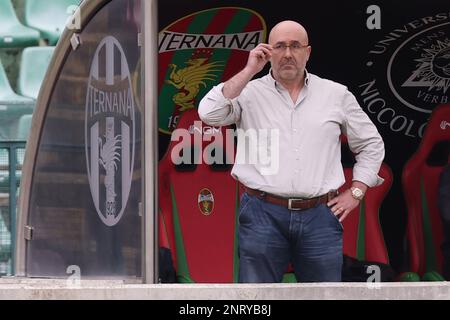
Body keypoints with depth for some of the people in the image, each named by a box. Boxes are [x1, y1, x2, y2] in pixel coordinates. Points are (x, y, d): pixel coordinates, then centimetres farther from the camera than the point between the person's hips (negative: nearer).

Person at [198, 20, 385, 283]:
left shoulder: (336, 94, 11)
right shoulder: (249, 92, 6)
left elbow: (371, 144, 20)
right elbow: (210, 114, -13)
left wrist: (355, 193, 10)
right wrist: (249, 71, -8)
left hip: (320, 217, 2)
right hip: (263, 215, -2)